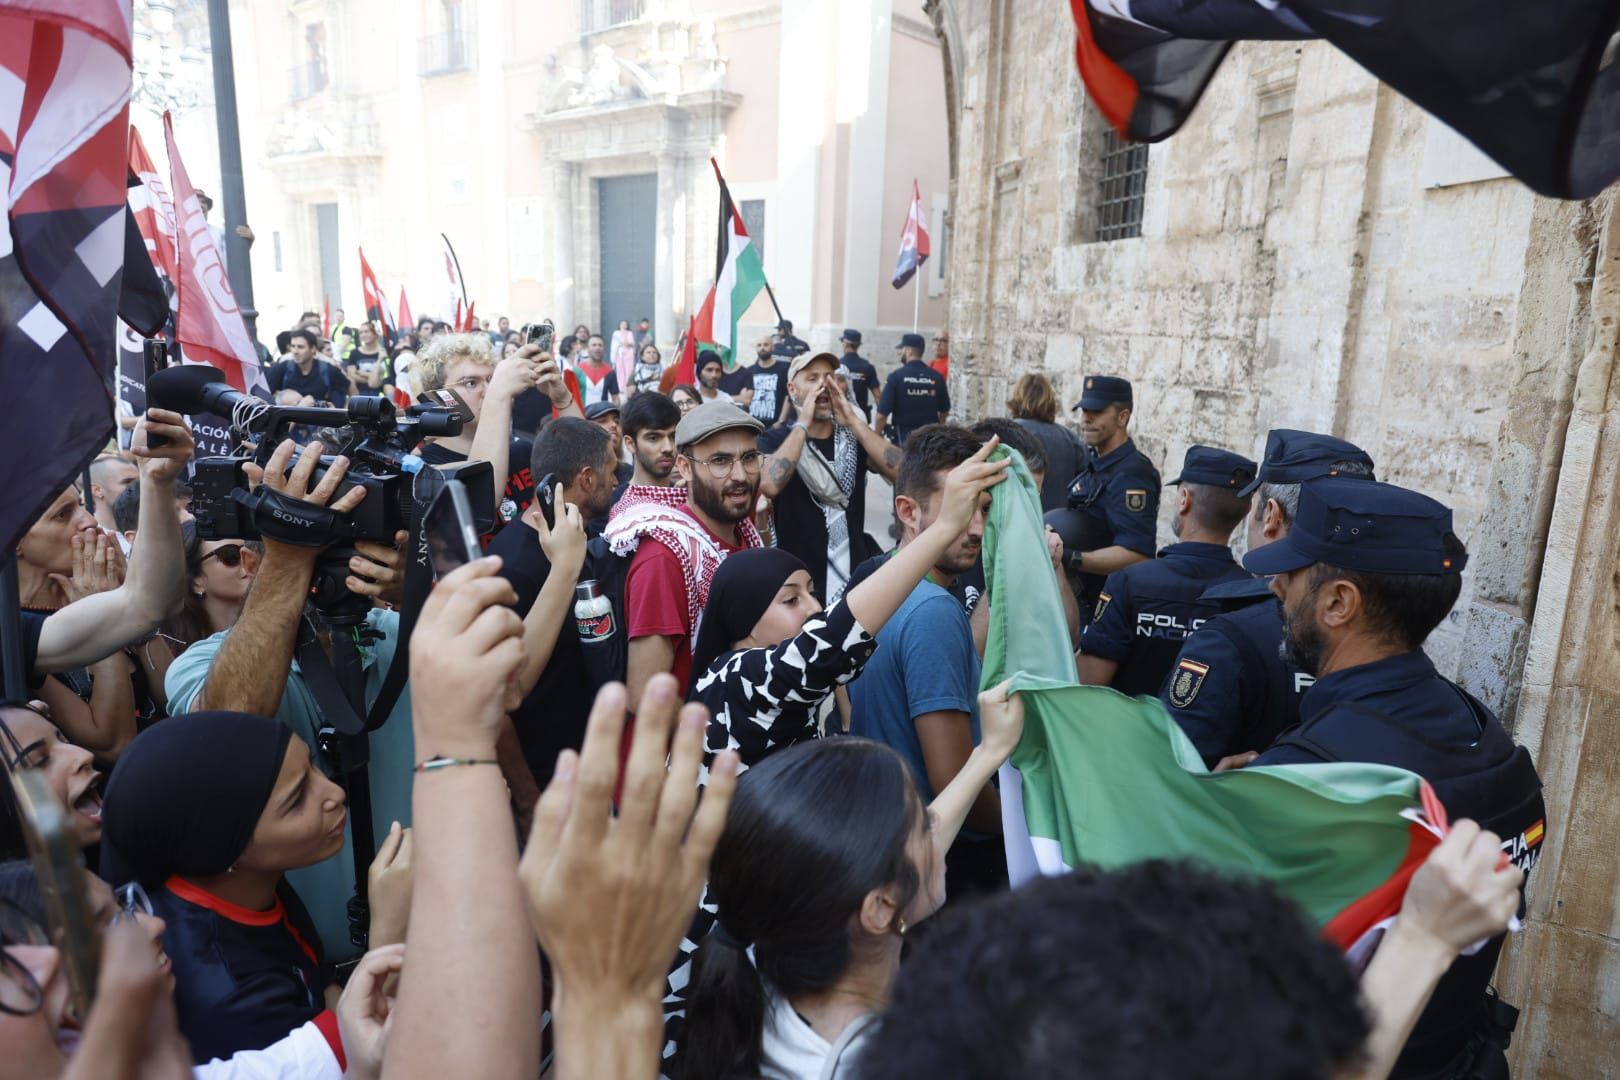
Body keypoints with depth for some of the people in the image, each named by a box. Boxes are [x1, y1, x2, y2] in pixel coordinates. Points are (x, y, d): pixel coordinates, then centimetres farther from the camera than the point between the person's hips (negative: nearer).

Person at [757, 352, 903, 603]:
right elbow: (769, 485, -26)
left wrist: (853, 421, -13)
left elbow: (902, 472, -10)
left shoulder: (853, 436, 8)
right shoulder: (774, 440, -3)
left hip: (855, 574, 4)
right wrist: (803, 423, -17)